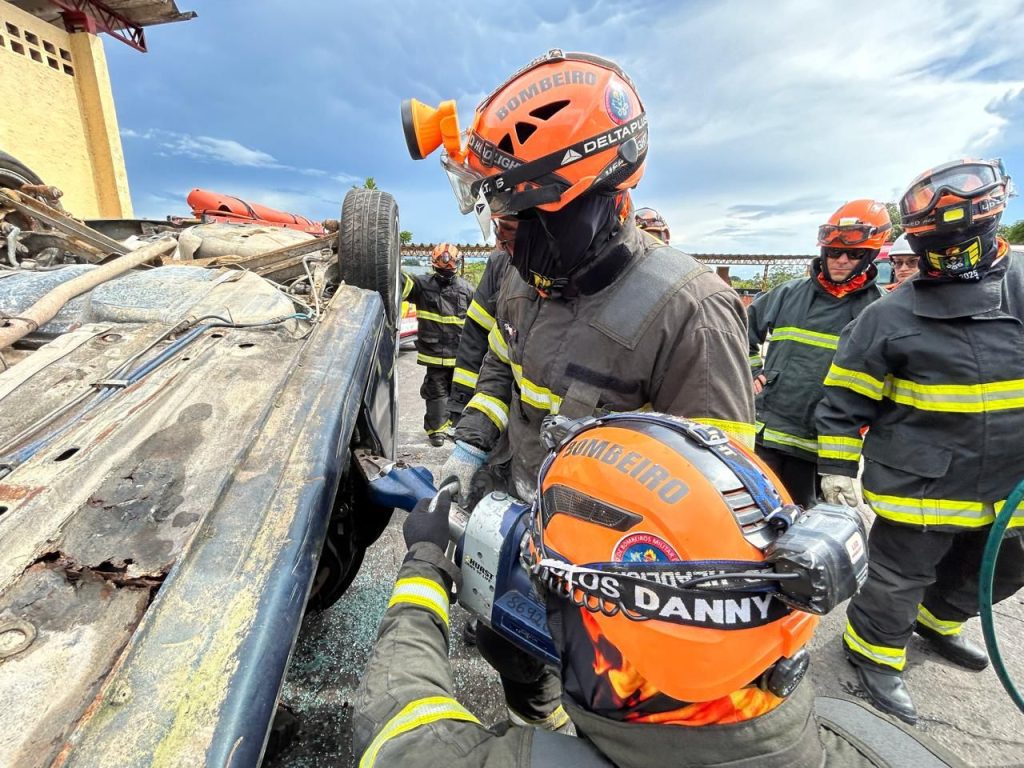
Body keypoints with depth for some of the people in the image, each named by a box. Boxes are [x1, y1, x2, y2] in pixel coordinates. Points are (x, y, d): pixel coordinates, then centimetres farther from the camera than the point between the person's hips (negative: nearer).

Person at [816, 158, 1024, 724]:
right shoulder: (890, 315, -12)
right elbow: (847, 396, -10)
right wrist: (838, 464, -11)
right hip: (919, 483, -5)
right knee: (900, 578, 7)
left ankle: (934, 619, 50)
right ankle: (874, 651, 30)